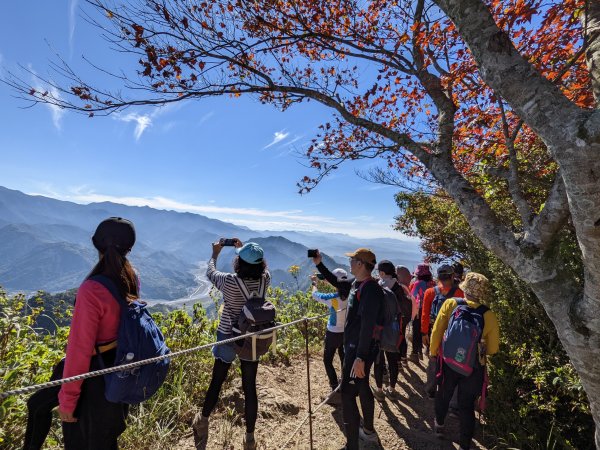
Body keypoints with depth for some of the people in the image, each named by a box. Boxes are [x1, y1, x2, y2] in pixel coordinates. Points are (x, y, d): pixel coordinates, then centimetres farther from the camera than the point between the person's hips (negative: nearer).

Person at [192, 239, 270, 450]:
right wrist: (243, 249, 15)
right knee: (250, 387, 13)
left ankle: (203, 420, 44)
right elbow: (260, 267, 9)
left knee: (217, 380, 21)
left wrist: (215, 253, 13)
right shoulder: (265, 279, -16)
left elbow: (210, 272, -3)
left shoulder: (230, 282, -24)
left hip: (228, 337, -2)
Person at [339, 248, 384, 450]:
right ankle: (369, 431, 44)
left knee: (347, 395, -3)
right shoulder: (358, 284, 5)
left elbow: (368, 325, -27)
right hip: (353, 346, 10)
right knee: (363, 389, 24)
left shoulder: (370, 289, -23)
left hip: (360, 350, -10)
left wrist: (360, 357, -27)